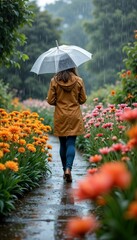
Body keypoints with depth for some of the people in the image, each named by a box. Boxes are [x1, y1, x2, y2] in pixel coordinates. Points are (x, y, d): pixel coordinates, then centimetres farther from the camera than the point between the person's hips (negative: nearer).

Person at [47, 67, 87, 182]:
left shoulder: (54, 81, -5)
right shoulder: (78, 81, -4)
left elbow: (50, 100, -3)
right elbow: (83, 100, 2)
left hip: (60, 117, 1)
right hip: (74, 117, -1)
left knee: (63, 144, 11)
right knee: (71, 143, -2)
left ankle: (65, 169, 18)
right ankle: (68, 168, -18)